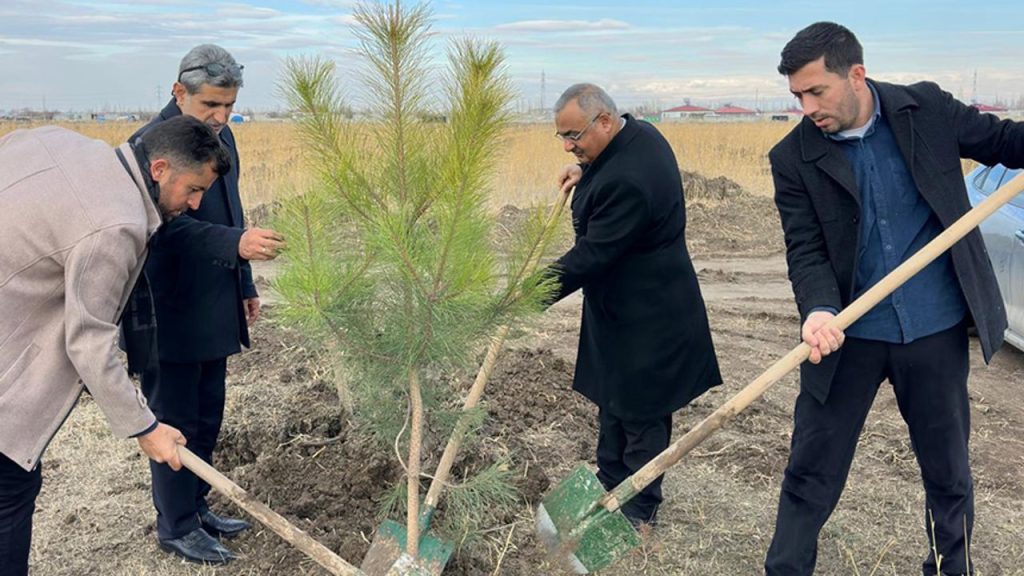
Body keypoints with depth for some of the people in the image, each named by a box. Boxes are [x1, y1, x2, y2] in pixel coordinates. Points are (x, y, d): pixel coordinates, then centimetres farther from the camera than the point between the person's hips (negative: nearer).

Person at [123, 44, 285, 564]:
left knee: (207, 418, 17)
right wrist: (236, 244, -40)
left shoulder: (222, 137, 11)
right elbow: (170, 227, -26)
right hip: (168, 314, -8)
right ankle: (176, 527, 19)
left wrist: (245, 285, 21)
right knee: (175, 422, 4)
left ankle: (196, 508, 33)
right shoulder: (152, 144, -16)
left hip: (214, 311, 8)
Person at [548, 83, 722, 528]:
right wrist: (585, 170, 6)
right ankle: (610, 486, 39)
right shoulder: (637, 131, 0)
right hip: (621, 308, 11)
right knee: (613, 400, 22)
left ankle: (640, 509, 23)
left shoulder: (627, 182, -31)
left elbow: (591, 256, -28)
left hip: (645, 318, -11)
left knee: (640, 412, 6)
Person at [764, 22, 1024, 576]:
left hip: (936, 328, 2)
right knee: (811, 472, 8)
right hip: (848, 334, -1)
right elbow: (805, 249, -12)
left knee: (948, 468, 18)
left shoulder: (928, 109, -3)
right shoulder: (793, 157, -8)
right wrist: (818, 312, -30)